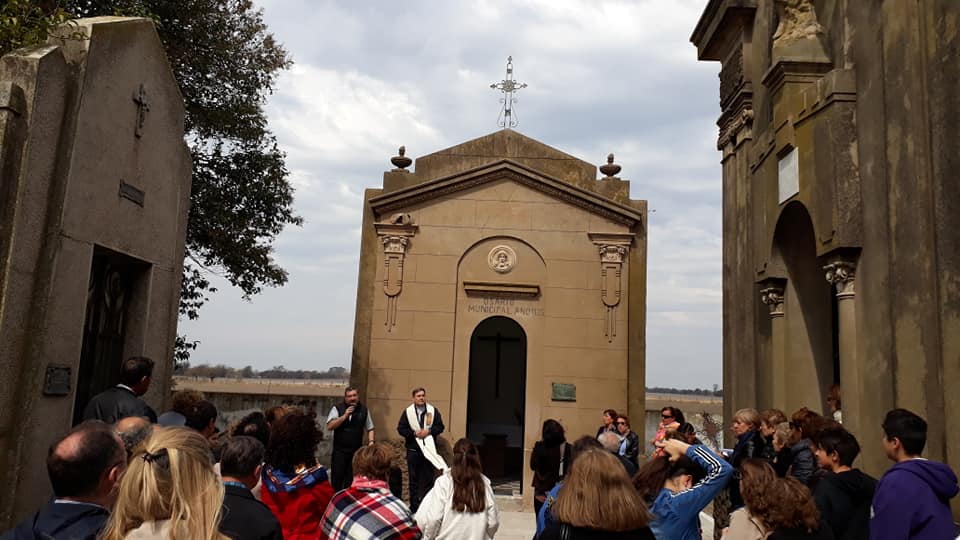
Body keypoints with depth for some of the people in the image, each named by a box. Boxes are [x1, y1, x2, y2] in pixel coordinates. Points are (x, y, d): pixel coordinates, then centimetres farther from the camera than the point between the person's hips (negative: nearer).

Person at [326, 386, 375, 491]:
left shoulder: (364, 410, 5)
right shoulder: (337, 408, -3)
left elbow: (370, 428, 11)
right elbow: (330, 426, -11)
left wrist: (371, 442, -4)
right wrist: (344, 416, -18)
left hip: (356, 451, 2)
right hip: (339, 450, -2)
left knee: (351, 479, 5)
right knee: (337, 477, 0)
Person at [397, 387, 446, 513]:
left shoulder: (433, 411, 2)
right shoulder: (408, 412, 0)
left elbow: (440, 427, 2)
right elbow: (400, 429, -2)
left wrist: (428, 431, -15)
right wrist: (414, 433, -15)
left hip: (429, 448, 0)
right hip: (413, 449, 0)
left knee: (429, 478, 4)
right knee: (414, 478, 6)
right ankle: (414, 505, 14)